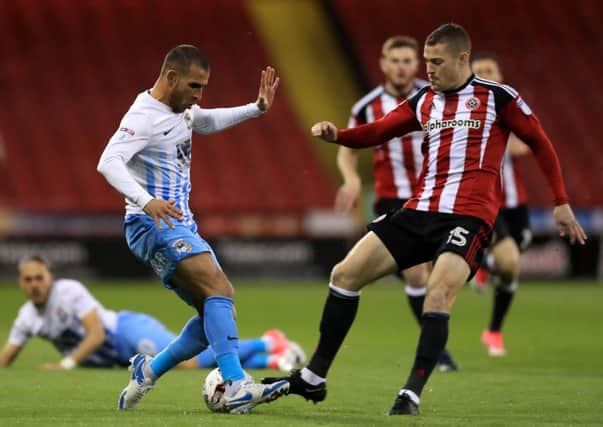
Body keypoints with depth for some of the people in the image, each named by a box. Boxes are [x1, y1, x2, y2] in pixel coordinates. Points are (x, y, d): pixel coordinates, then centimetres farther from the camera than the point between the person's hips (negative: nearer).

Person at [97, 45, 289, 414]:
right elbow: (108, 163, -29)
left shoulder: (180, 111, 14)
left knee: (215, 316, 7)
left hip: (180, 225, 10)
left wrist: (257, 108, 21)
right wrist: (145, 201, -44)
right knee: (220, 289, -26)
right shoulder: (144, 117, -15)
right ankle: (237, 387, -35)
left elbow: (210, 122, 36)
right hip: (153, 226, -10)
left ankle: (148, 371, 19)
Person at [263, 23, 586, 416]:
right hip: (421, 211, 6)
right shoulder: (424, 101, 14)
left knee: (438, 291, -29)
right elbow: (376, 133, 11)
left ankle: (412, 396, -25)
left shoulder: (497, 97, 0)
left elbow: (541, 144, 6)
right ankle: (314, 379, 9)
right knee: (346, 274, 1)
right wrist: (336, 135, -9)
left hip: (469, 216, -6)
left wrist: (561, 203, 4)